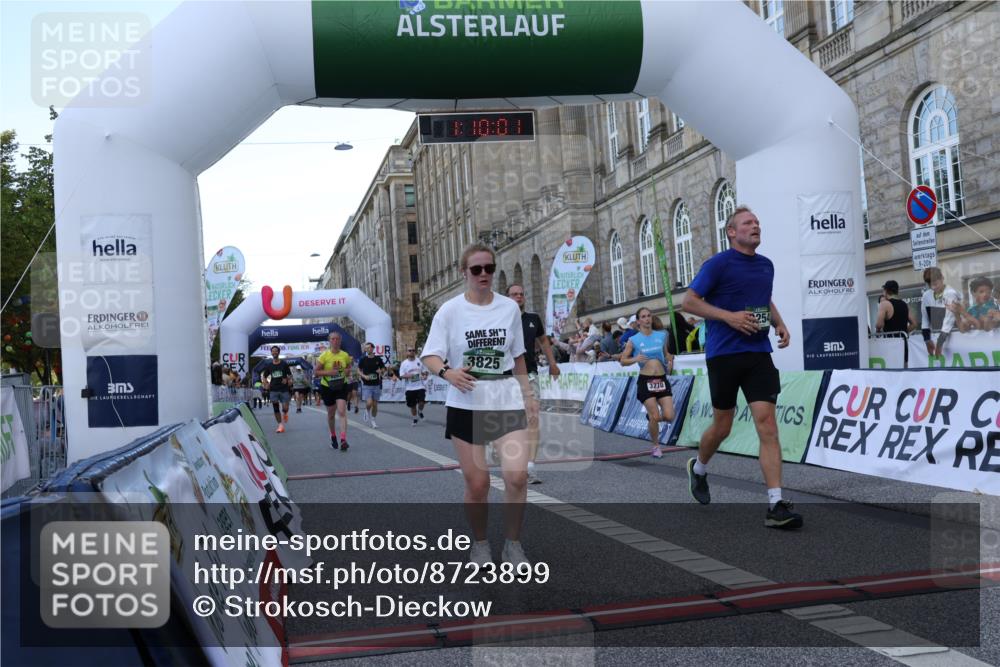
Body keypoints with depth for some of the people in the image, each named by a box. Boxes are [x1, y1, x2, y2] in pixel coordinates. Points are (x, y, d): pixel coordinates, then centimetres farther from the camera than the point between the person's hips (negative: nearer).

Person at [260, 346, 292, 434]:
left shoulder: (284, 364, 1)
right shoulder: (269, 366, 7)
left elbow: (290, 375, 5)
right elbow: (264, 376, 18)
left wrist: (288, 380, -16)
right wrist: (266, 384, 1)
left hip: (284, 389, -2)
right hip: (273, 390, 2)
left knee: (285, 408, -6)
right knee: (276, 408, -4)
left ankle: (285, 414, 30)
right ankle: (280, 425, 3)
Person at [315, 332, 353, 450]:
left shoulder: (345, 355, -2)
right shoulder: (324, 355, -9)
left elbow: (348, 373, 11)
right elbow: (316, 372, -8)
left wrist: (348, 371, -13)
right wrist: (328, 372, -23)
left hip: (341, 386, 0)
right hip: (327, 387, 0)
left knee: (342, 412, -16)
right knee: (331, 414, 12)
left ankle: (343, 440, -21)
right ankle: (333, 436, 36)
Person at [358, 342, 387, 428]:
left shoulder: (378, 359, 3)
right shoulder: (363, 359, -1)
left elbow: (383, 369, 12)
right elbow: (359, 370, 7)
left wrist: (381, 372, -11)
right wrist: (364, 376, -11)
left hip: (376, 385, 2)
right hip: (366, 385, -2)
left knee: (375, 404, 6)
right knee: (369, 403, -16)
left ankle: (373, 420, 21)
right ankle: (367, 412, 16)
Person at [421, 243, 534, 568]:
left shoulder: (510, 307, 5)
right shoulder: (450, 310, -2)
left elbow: (518, 356, 13)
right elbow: (431, 355, -6)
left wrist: (527, 393, 11)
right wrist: (448, 372, -26)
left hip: (507, 401, 1)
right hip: (466, 404, -1)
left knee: (517, 474, -13)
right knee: (477, 483, 2)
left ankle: (513, 544, 5)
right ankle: (480, 543, 25)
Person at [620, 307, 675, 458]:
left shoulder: (661, 335, 7)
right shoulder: (633, 340, -2)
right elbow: (623, 361, 0)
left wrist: (670, 362, 2)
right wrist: (635, 359, -20)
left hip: (662, 379, 3)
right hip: (645, 381, -3)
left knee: (669, 416, -6)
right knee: (655, 417, -7)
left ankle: (652, 416, 28)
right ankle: (656, 446, 15)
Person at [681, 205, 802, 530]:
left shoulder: (766, 265, 13)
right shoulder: (718, 263, -5)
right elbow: (689, 301, -7)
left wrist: (779, 323, 10)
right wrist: (729, 316, -17)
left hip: (758, 353, 4)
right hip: (724, 354, -4)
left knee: (767, 424, -8)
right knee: (722, 426, 8)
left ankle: (776, 505, -10)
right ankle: (698, 469, 40)